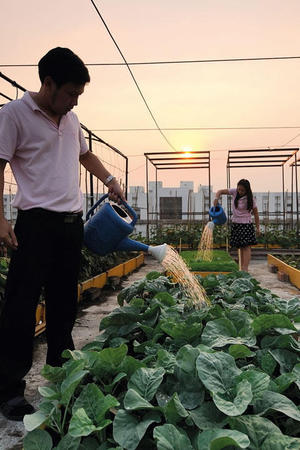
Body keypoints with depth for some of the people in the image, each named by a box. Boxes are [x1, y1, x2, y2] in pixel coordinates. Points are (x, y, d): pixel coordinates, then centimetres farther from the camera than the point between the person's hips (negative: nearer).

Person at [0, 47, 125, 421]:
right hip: (37, 222, -7)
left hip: (72, 222, 7)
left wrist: (110, 181, 23)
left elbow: (85, 155, 34)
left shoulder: (71, 119, 17)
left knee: (64, 301, 14)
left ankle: (61, 369, 29)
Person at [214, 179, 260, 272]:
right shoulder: (235, 192, 0)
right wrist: (216, 198, -17)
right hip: (235, 223, 5)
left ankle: (245, 269, -17)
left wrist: (257, 228, -3)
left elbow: (255, 213, -4)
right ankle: (242, 269, 14)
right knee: (241, 247, 10)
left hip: (246, 224, -5)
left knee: (246, 247, -12)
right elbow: (220, 191, 4)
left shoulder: (250, 199, -11)